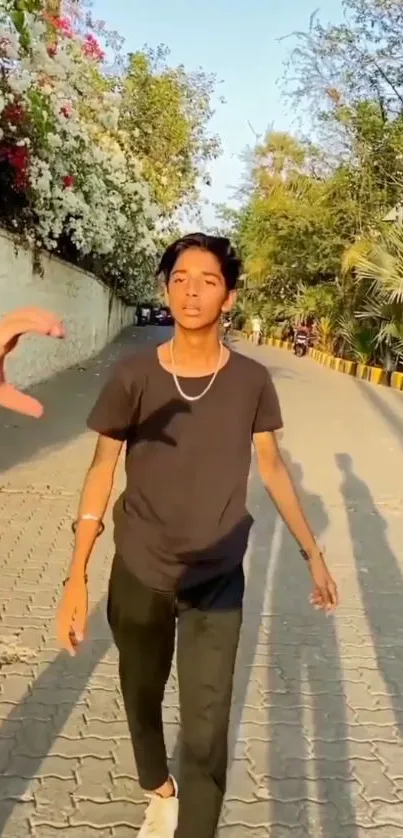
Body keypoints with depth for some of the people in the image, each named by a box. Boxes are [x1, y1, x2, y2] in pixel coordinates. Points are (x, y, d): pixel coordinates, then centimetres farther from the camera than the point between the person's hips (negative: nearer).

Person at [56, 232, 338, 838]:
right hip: (138, 574, 1)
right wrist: (77, 576, -11)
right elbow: (102, 472, -7)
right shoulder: (134, 376, -12)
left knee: (206, 732, -2)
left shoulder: (251, 380, -9)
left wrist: (312, 552, 8)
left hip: (217, 580, 0)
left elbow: (272, 467, 4)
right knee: (142, 698, 20)